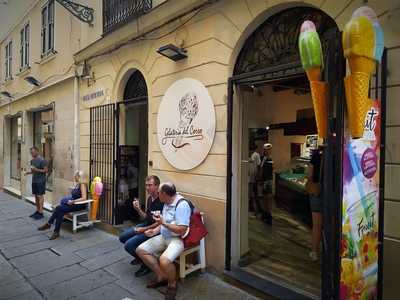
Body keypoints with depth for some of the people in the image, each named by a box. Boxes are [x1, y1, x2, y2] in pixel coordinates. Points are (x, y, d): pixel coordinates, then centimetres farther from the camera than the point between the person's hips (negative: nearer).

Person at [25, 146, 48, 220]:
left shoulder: (42, 160, -12)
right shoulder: (32, 160, 12)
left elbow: (45, 170, -14)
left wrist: (36, 169, -21)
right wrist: (29, 172, 3)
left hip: (40, 181, -8)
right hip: (34, 181, 8)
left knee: (40, 196, -5)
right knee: (36, 196, 11)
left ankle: (41, 212, 0)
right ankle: (37, 211, 20)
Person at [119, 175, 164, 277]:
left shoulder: (162, 201, -23)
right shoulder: (150, 198, 5)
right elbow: (146, 218, 11)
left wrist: (144, 229, -17)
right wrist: (138, 209, -7)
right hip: (145, 225, 10)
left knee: (128, 245, -18)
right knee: (122, 237, 13)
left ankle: (146, 264, 4)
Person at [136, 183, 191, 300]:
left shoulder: (182, 205, -22)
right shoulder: (167, 203, 6)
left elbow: (182, 230, -25)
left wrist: (163, 223, -23)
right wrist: (154, 230, 3)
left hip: (177, 239, -9)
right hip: (163, 236, 10)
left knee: (164, 260, -33)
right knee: (140, 250, 3)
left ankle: (172, 284, -1)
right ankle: (161, 277, 11)